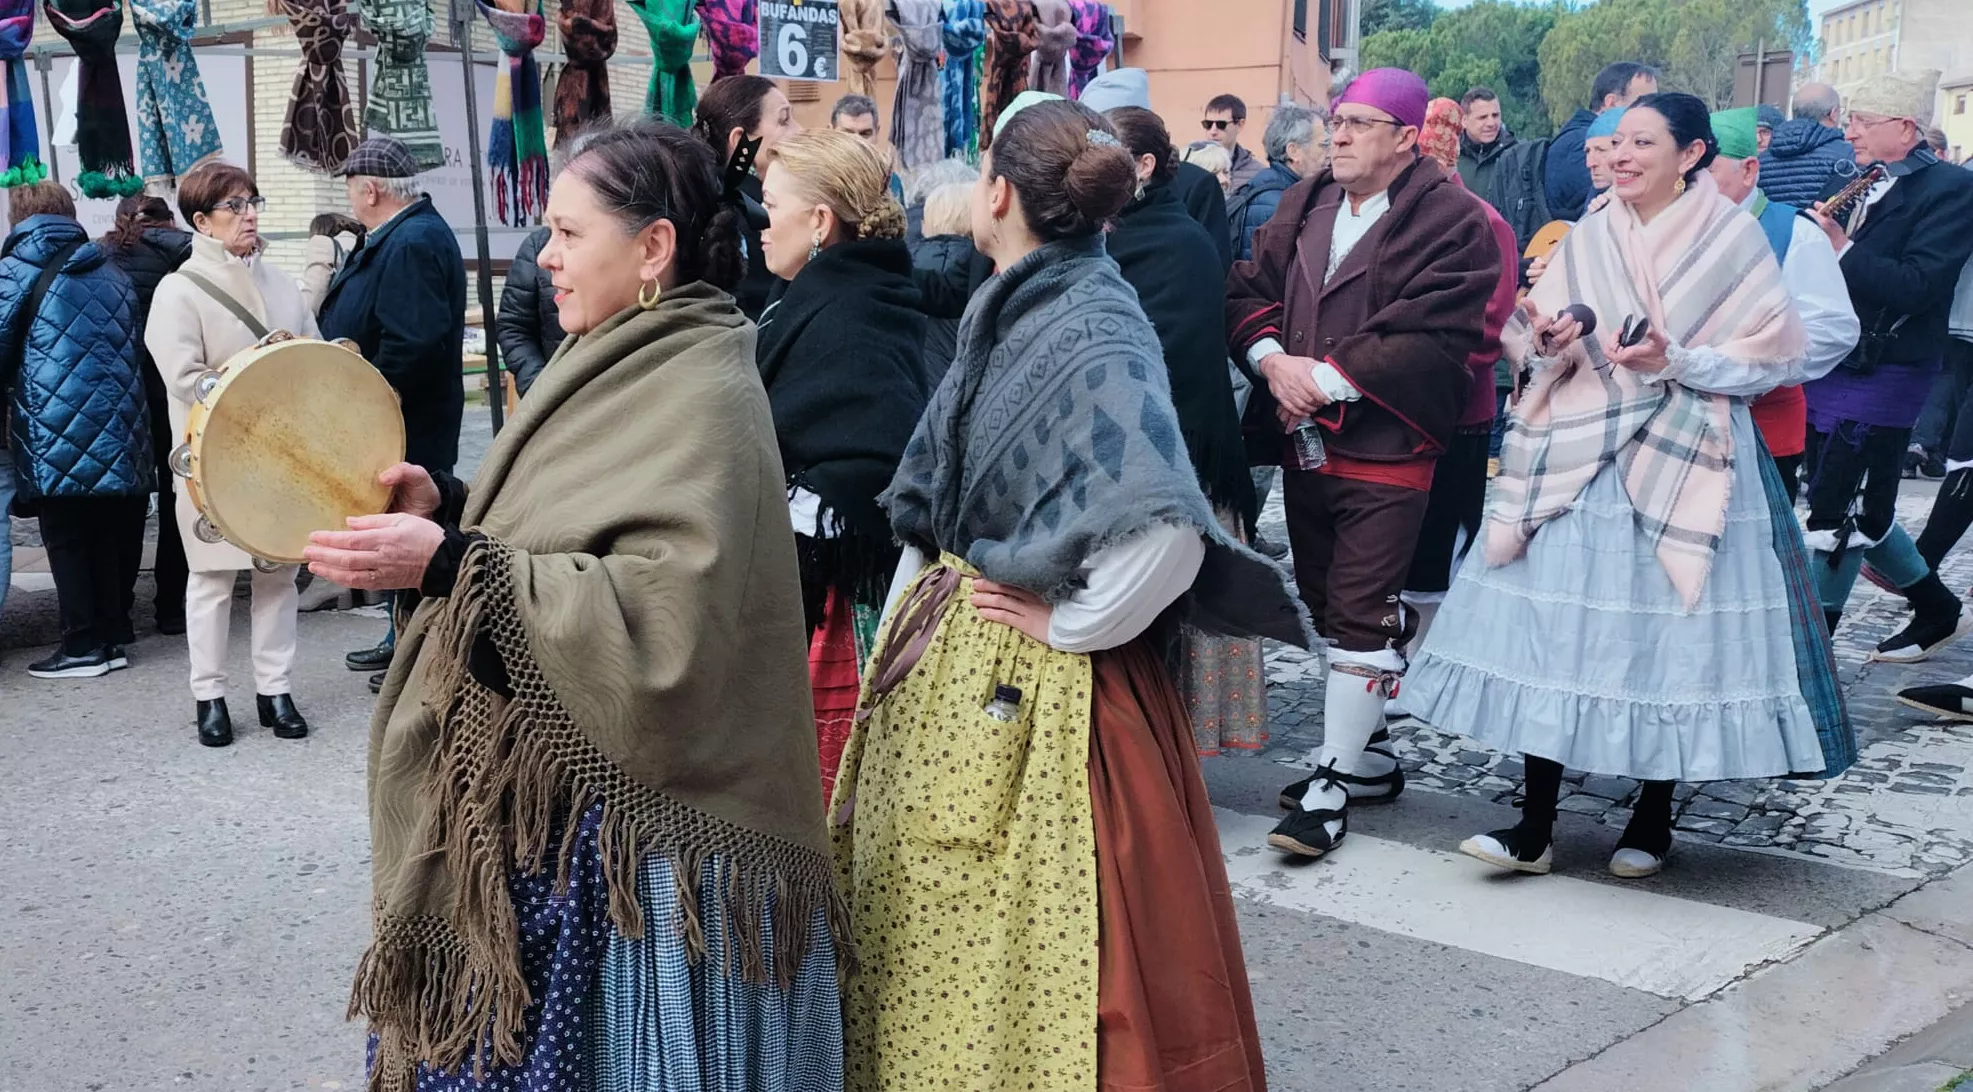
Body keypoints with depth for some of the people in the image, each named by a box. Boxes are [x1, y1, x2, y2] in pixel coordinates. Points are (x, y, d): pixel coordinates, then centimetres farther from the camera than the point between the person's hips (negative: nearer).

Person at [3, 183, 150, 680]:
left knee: (66, 538, 1)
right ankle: (112, 632, 15)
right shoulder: (110, 270, 15)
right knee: (107, 534, 11)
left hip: (56, 429, -5)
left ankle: (84, 644, 1)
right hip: (116, 428, 5)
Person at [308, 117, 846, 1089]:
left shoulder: (700, 398, -18)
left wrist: (452, 563, -28)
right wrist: (448, 507, 1)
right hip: (546, 792, 9)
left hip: (632, 819, -9)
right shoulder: (627, 366, 10)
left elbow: (659, 619, -28)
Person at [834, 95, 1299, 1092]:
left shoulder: (1093, 336, -21)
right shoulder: (1008, 309, 5)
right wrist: (917, 600, 11)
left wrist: (1069, 624, -22)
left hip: (1032, 690, -8)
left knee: (1026, 934, 6)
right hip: (951, 662, 8)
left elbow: (1167, 529, -36)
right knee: (944, 924, 20)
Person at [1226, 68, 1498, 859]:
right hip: (1302, 443, 7)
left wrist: (1329, 378, -17)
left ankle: (1333, 782, 4)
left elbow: (1434, 341, -17)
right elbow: (1249, 290, 9)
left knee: (1361, 617, -5)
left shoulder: (1451, 222, -9)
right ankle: (1361, 750, 32)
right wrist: (1273, 359, -10)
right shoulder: (1303, 207, 12)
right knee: (1325, 606, 16)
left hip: (1386, 450, -7)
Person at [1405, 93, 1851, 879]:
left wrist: (1676, 361, -15)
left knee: (1673, 633, 1)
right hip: (1580, 462, 3)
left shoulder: (1733, 238, 0)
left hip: (1683, 464, -3)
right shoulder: (1587, 239, 10)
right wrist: (1546, 342, -13)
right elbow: (1531, 342, 10)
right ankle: (1535, 825, 3)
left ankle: (1654, 815, 19)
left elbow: (1779, 354, -2)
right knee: (1551, 628, -3)